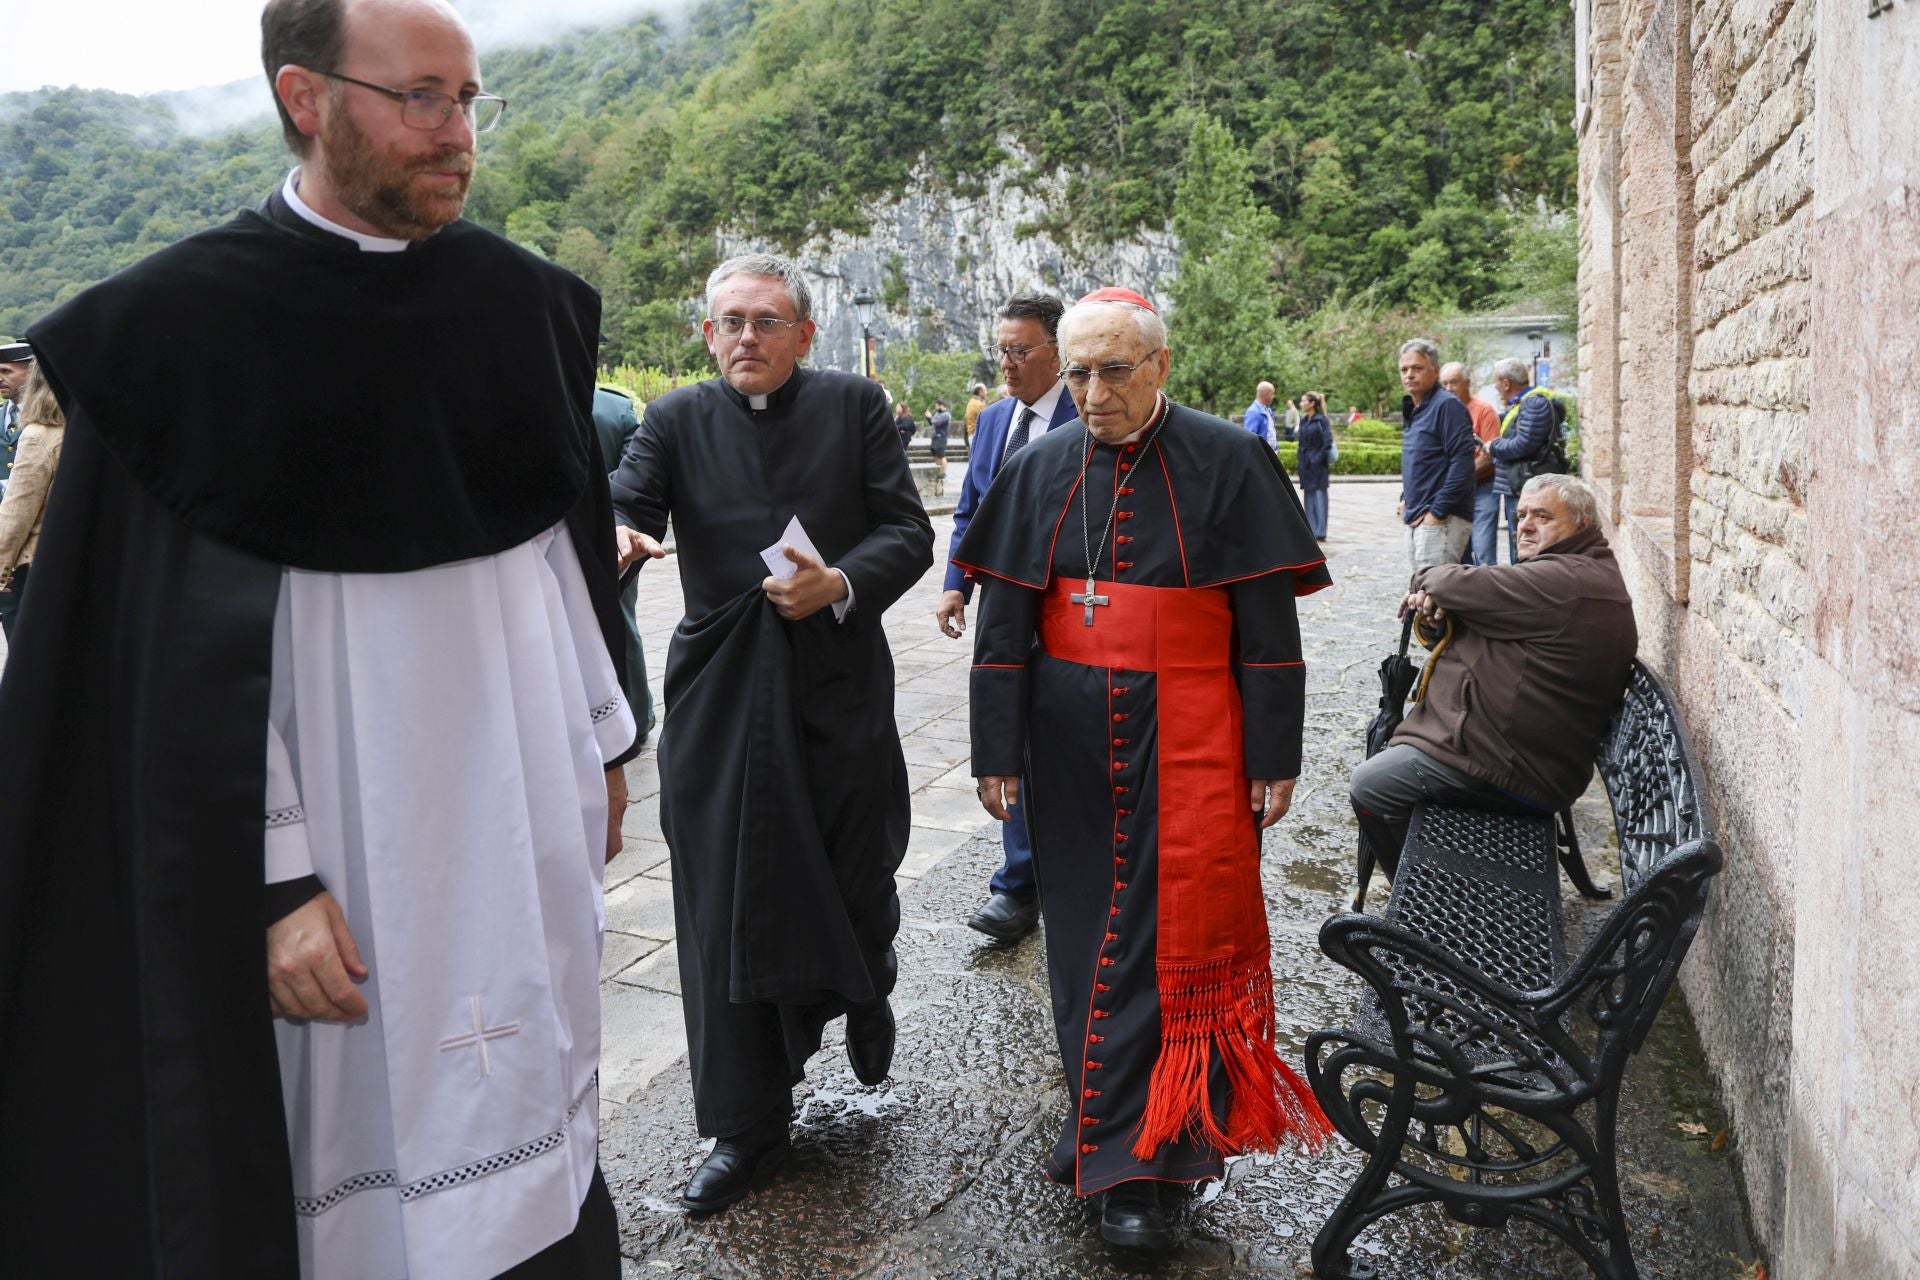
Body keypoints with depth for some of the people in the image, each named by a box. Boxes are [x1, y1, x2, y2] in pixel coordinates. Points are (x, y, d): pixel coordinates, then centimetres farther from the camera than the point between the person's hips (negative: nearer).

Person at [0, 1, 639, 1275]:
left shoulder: (524, 298, 3)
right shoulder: (186, 317, -8)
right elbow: (195, 636, -10)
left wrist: (605, 737, 12)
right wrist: (275, 876, -15)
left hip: (526, 779, 4)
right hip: (349, 801, -4)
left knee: (531, 1096, 16)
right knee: (360, 1113, 9)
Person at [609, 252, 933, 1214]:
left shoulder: (855, 406, 4)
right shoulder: (675, 420, 6)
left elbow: (908, 530, 0)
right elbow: (625, 502, -10)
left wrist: (842, 584, -18)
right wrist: (613, 536, -33)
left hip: (840, 691, 0)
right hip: (722, 699, 1)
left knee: (857, 883, 10)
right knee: (723, 912, 4)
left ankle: (865, 994, 48)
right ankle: (745, 1127, 20)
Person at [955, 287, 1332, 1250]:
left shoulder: (1228, 464, -6)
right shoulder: (1040, 472, 3)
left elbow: (1267, 627, -5)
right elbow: (1003, 625, 5)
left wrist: (1273, 758, -6)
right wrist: (997, 752, 2)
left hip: (1187, 749, -3)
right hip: (1069, 745, 4)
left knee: (1169, 942, 1)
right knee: (1082, 934, 13)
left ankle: (1141, 1160, 15)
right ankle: (1103, 1118, 33)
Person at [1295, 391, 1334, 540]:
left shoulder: (1321, 420, -9)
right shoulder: (1303, 420, 11)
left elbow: (1327, 443, -14)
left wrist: (1318, 459, -15)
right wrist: (1301, 463, 10)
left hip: (1318, 465, -7)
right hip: (1306, 464, 7)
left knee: (1319, 496, -4)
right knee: (1308, 497, 9)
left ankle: (1320, 533, -2)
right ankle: (1311, 531, 14)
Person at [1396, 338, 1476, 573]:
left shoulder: (1447, 405, -11)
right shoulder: (1413, 410, 17)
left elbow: (1463, 462, -20)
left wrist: (1438, 510, -20)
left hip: (1441, 520, -10)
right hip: (1416, 519, 10)